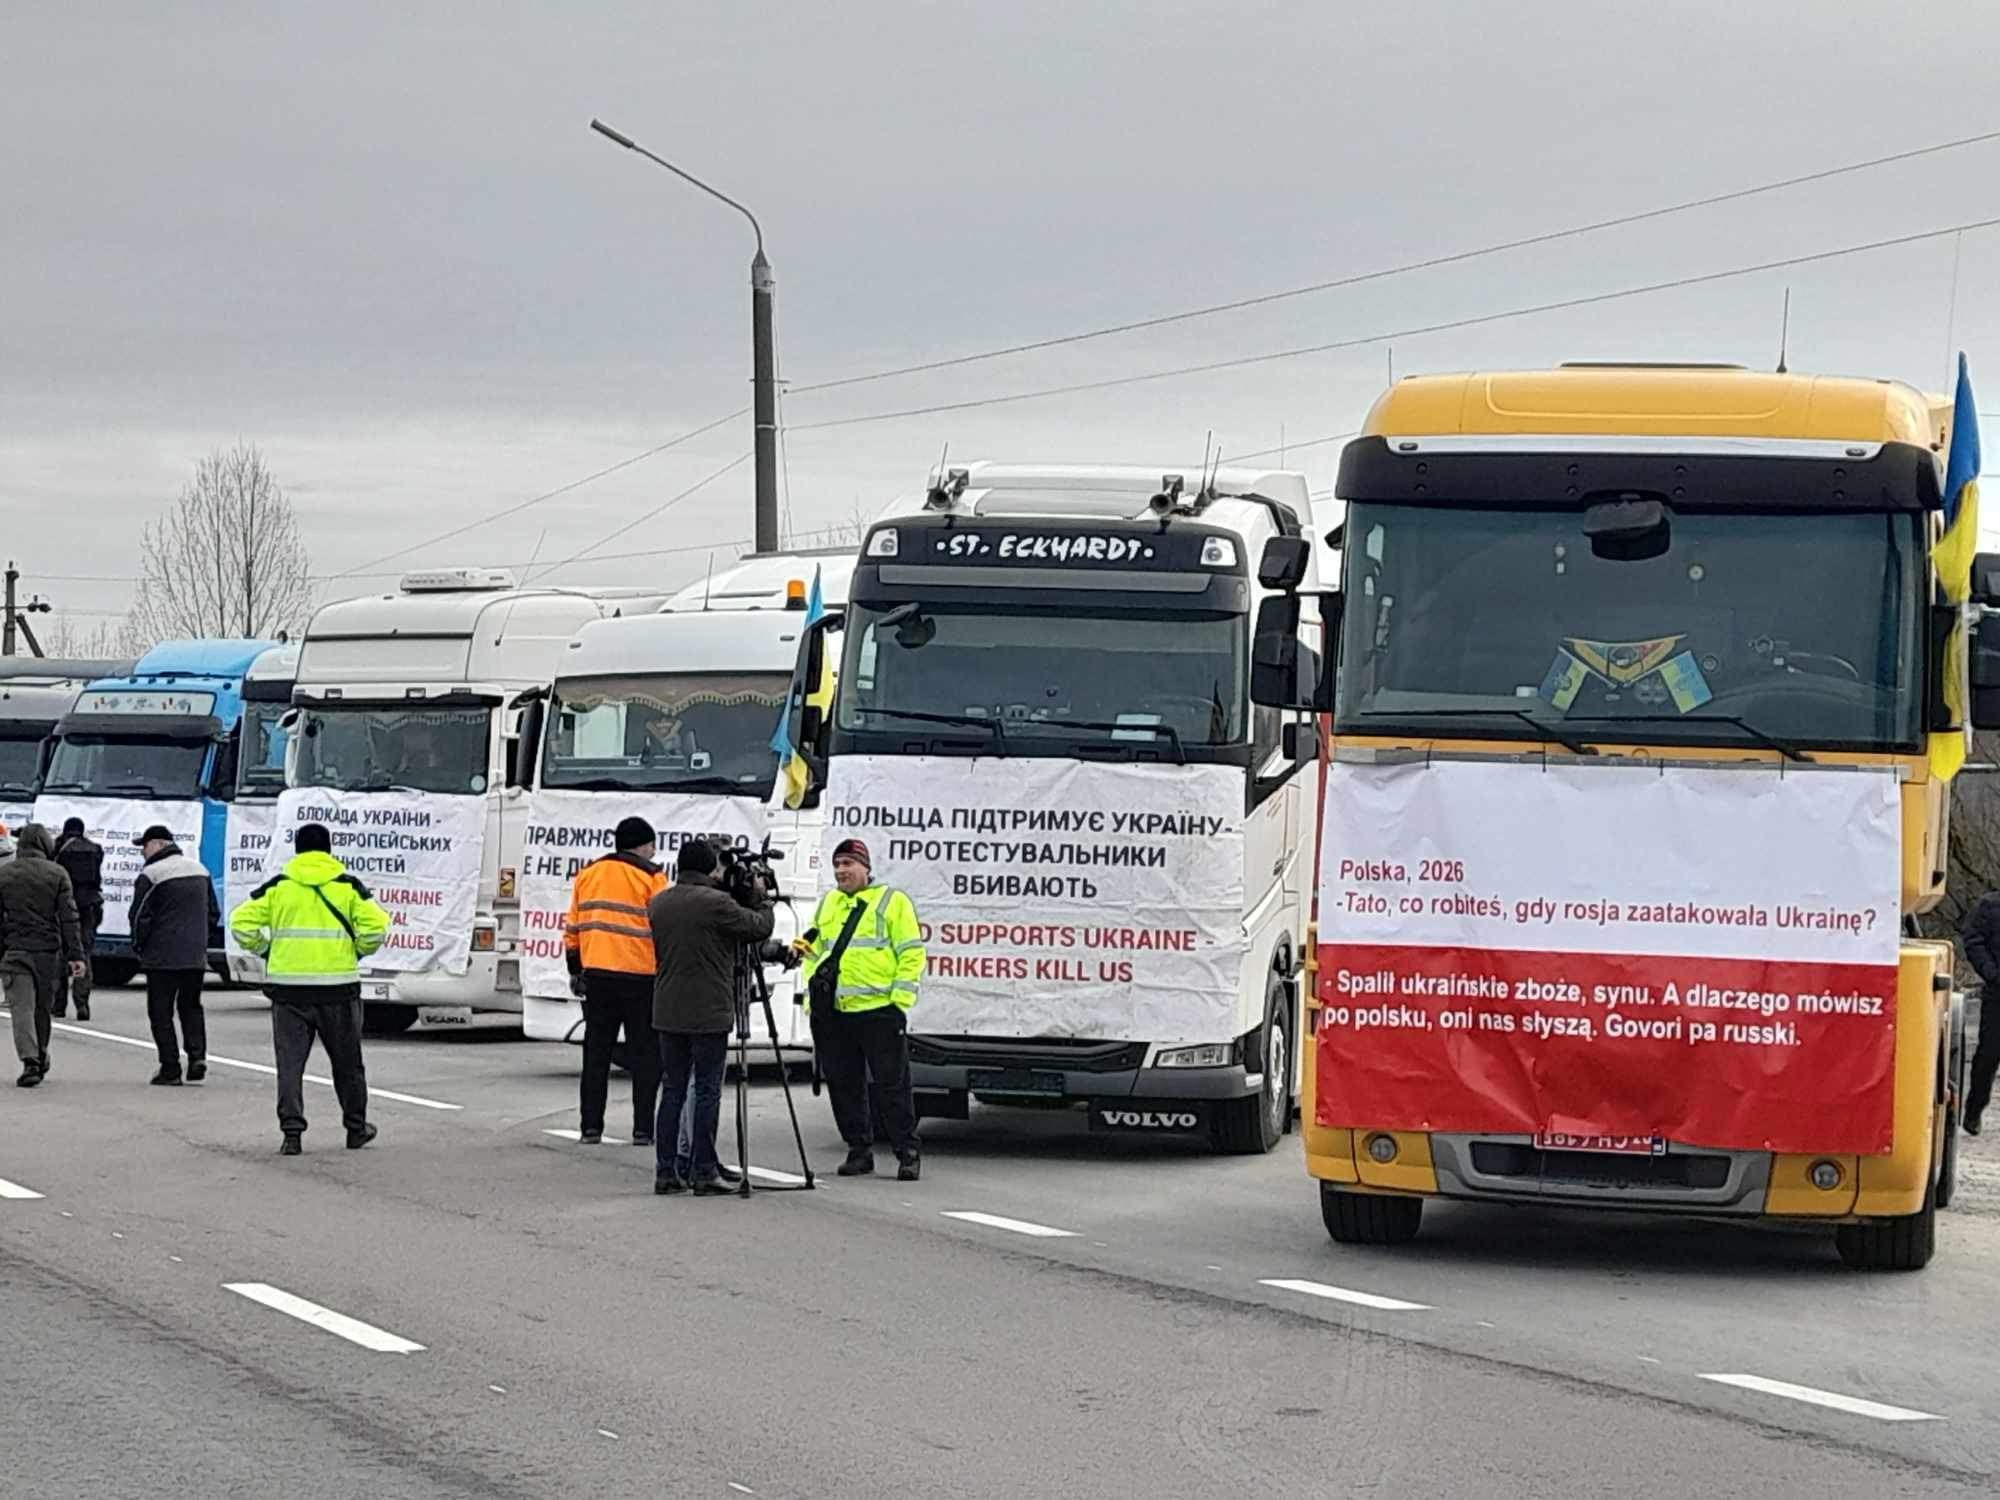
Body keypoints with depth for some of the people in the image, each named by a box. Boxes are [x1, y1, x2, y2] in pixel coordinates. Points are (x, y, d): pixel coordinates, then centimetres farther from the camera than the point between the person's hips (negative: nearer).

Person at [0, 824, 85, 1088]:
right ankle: (41, 1060, 28)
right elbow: (69, 918, -4)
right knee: (42, 1007, 16)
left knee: (21, 1007, -5)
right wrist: (76, 954, -4)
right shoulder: (56, 874, -1)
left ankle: (30, 1061, -21)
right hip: (48, 951, 1)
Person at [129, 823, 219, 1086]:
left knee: (161, 1012, 3)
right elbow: (213, 914, 17)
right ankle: (197, 1055, 0)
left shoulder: (151, 875, -11)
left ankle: (170, 1068, 0)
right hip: (196, 956, 6)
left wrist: (138, 947, 4)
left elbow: (140, 917, -11)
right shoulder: (199, 870, 12)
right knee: (190, 1006, 18)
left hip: (162, 957, -6)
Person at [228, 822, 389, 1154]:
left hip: (288, 986, 0)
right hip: (338, 985, 0)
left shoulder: (277, 887, 3)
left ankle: (292, 1131, -6)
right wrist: (358, 952, 7)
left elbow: (242, 923, -2)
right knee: (346, 1061, 15)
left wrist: (265, 950, 11)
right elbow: (375, 926, -10)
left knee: (290, 1061, 4)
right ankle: (356, 1127, 25)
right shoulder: (348, 886, 1)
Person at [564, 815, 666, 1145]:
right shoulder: (650, 876, -5)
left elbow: (573, 929, 14)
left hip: (597, 975, 5)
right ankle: (642, 1130, 0)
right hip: (640, 978, -4)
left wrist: (576, 970, 20)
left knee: (596, 1053, 10)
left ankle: (591, 1127, 9)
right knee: (645, 1055, 3)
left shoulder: (587, 874, 12)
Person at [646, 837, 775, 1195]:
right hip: (709, 1013, -6)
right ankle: (703, 1171, -1)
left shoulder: (658, 903, 7)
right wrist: (765, 902, 14)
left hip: (668, 1013, 6)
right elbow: (759, 928, -7)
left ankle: (666, 1170, 10)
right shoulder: (715, 903, -14)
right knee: (706, 1091, -1)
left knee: (672, 1089, 11)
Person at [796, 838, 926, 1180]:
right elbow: (813, 951, 25)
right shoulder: (827, 905, 17)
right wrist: (811, 993, 13)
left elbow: (911, 953, -2)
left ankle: (908, 1153, 0)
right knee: (843, 1085, 7)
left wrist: (900, 997, -10)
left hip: (879, 1011, -5)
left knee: (891, 1085, -4)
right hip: (832, 1014, 6)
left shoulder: (892, 901, 1)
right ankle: (859, 1149, 17)